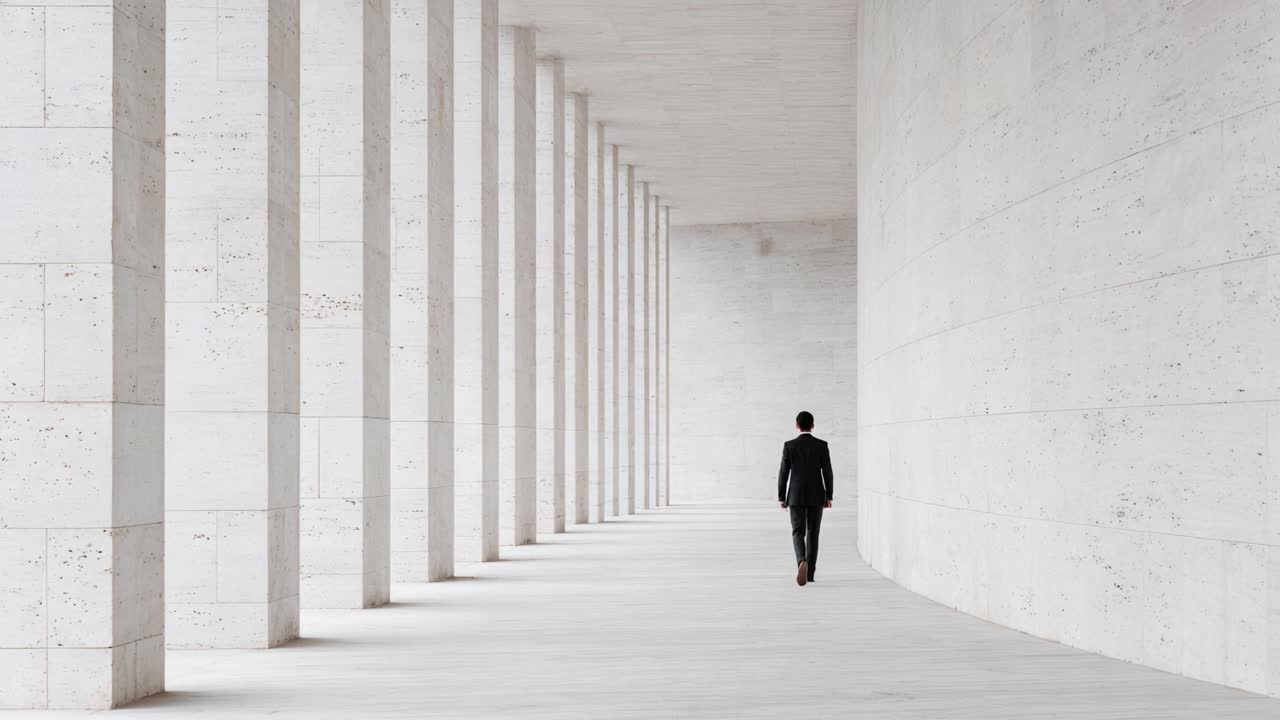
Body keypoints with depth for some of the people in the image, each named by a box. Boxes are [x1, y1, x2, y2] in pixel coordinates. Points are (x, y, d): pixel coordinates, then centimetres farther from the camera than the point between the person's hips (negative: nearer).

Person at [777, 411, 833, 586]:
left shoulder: (789, 445, -5)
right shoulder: (822, 445, -4)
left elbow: (783, 473, -4)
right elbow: (827, 472, -3)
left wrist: (781, 498, 5)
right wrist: (829, 496, 6)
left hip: (796, 496, -1)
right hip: (816, 496, 1)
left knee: (798, 533, 1)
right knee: (812, 533, 12)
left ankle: (802, 562, -27)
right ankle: (810, 572, 13)